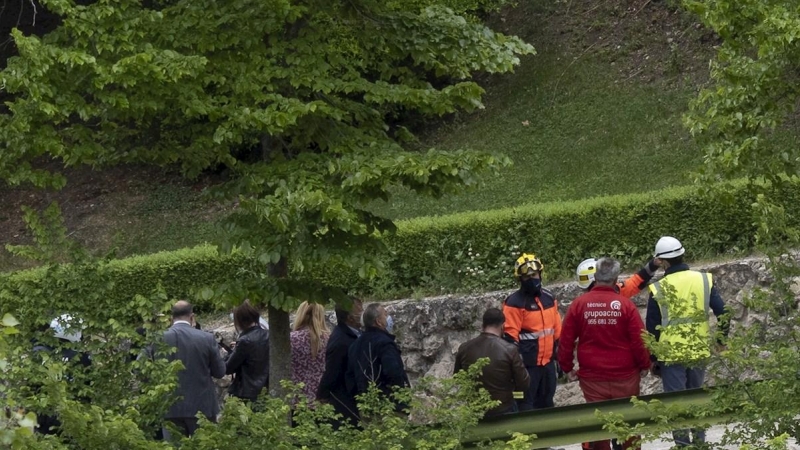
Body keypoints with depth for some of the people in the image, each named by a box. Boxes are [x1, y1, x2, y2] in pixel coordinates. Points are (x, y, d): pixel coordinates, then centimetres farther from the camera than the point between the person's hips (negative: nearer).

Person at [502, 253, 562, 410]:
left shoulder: (549, 298, 10)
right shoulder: (515, 302, -12)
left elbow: (557, 330, 17)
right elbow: (510, 336, -15)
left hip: (548, 362, 7)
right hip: (528, 365, -7)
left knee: (546, 405, 17)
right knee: (526, 406, -4)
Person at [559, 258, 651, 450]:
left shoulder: (579, 304, -5)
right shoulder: (625, 304, -10)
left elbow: (566, 340, -2)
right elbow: (639, 340, -9)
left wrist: (567, 367, 10)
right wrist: (644, 365, 6)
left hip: (592, 377, 1)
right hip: (625, 376, -1)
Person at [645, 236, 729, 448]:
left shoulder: (659, 289, -8)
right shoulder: (704, 280, -1)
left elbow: (652, 329, -3)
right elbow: (722, 314, 0)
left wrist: (653, 359, 7)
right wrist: (722, 337, 16)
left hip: (671, 354, -4)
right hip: (699, 352, 4)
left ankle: (683, 444, 2)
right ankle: (699, 441, 25)